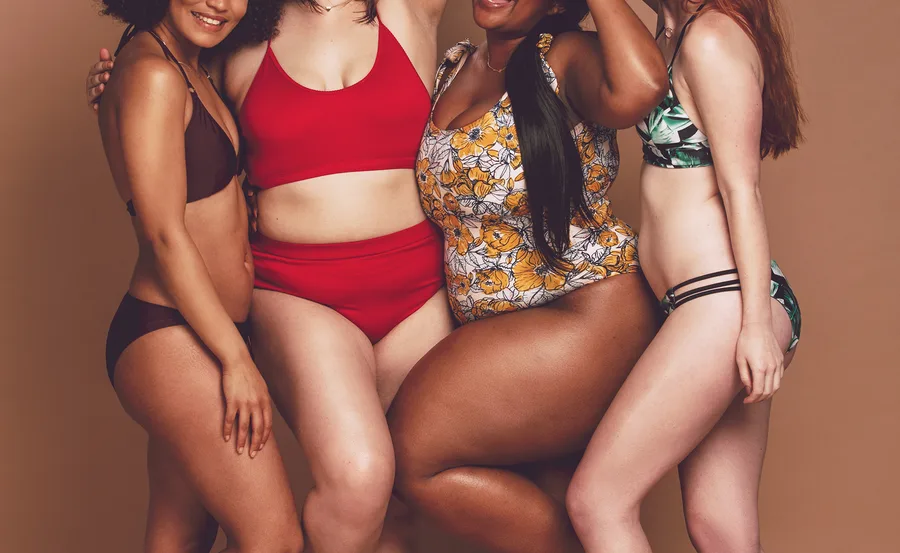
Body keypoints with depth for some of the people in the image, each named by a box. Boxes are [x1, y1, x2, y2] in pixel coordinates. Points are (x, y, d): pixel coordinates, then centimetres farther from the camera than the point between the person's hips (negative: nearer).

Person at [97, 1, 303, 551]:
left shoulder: (190, 68, 13)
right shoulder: (151, 76, -16)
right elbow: (165, 236, -19)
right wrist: (237, 359, -16)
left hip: (200, 330, 10)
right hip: (171, 338, -10)